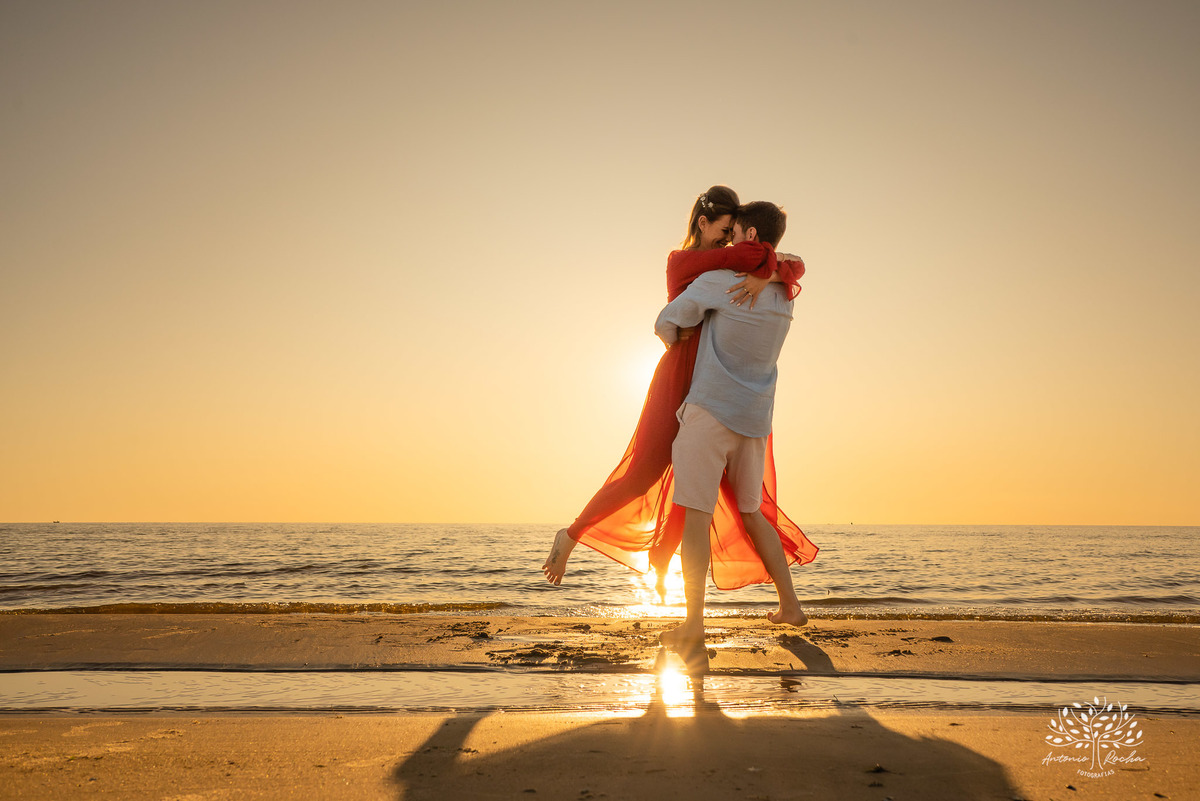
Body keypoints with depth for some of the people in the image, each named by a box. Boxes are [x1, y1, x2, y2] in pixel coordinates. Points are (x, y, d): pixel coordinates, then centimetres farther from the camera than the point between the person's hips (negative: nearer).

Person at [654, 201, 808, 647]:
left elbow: (667, 324, -2)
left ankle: (694, 622, -7)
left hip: (711, 410, -7)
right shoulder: (783, 295, 11)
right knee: (750, 512, 18)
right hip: (755, 416, 7)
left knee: (696, 512, -5)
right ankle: (790, 605, 19)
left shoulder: (718, 280, -9)